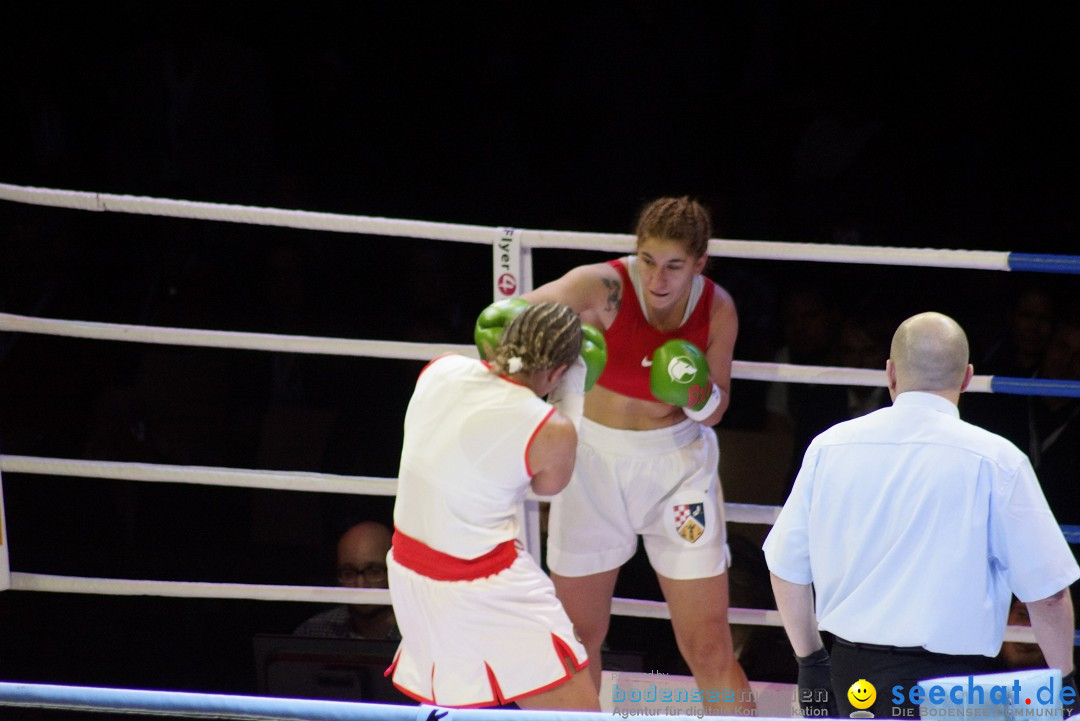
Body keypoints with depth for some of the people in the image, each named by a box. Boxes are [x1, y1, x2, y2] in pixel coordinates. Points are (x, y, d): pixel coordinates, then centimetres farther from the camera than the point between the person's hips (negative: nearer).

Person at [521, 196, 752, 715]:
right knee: (579, 635, 11)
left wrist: (701, 397, -22)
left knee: (709, 650, -3)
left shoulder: (716, 309, -10)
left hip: (677, 464, 1)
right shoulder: (605, 287, -20)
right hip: (595, 459, 0)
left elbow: (715, 411, 1)